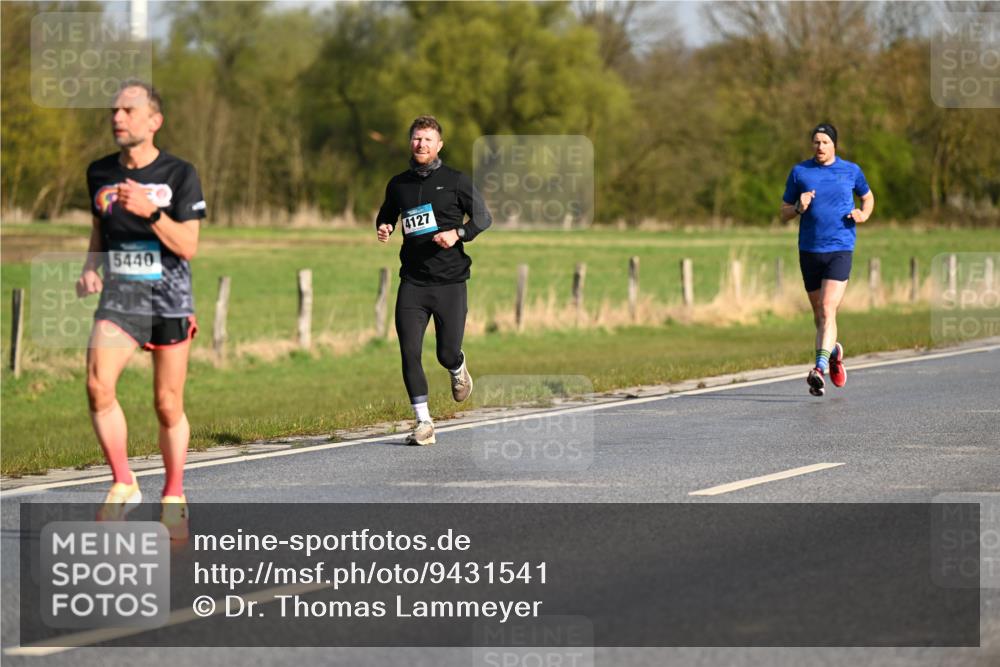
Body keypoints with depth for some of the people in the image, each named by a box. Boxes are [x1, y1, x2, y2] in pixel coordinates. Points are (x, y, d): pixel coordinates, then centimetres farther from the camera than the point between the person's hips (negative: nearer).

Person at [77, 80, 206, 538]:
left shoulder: (180, 174, -6)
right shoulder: (100, 173, 6)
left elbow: (188, 246, -11)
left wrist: (150, 211, -27)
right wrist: (91, 267, 3)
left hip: (169, 298, -2)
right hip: (119, 295, 2)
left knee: (169, 406, 4)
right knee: (98, 384, -22)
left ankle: (174, 498, 23)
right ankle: (124, 486, -9)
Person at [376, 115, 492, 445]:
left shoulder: (455, 181, 0)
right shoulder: (398, 184, 9)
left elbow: (483, 217, 3)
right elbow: (386, 216, 26)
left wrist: (458, 234, -15)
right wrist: (383, 229, 3)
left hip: (450, 281, -2)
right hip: (412, 281, 2)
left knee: (447, 353, 1)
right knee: (409, 353, -9)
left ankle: (458, 369, 39)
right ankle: (424, 423, -2)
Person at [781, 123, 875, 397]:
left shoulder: (851, 171, 5)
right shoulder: (799, 172, 6)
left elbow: (868, 197, 23)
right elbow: (784, 214, 10)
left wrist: (863, 214, 1)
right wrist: (799, 208, -12)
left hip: (840, 250, -2)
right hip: (809, 250, 3)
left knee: (828, 311, -17)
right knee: (819, 314, 12)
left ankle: (820, 369, -25)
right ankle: (833, 352, 39)